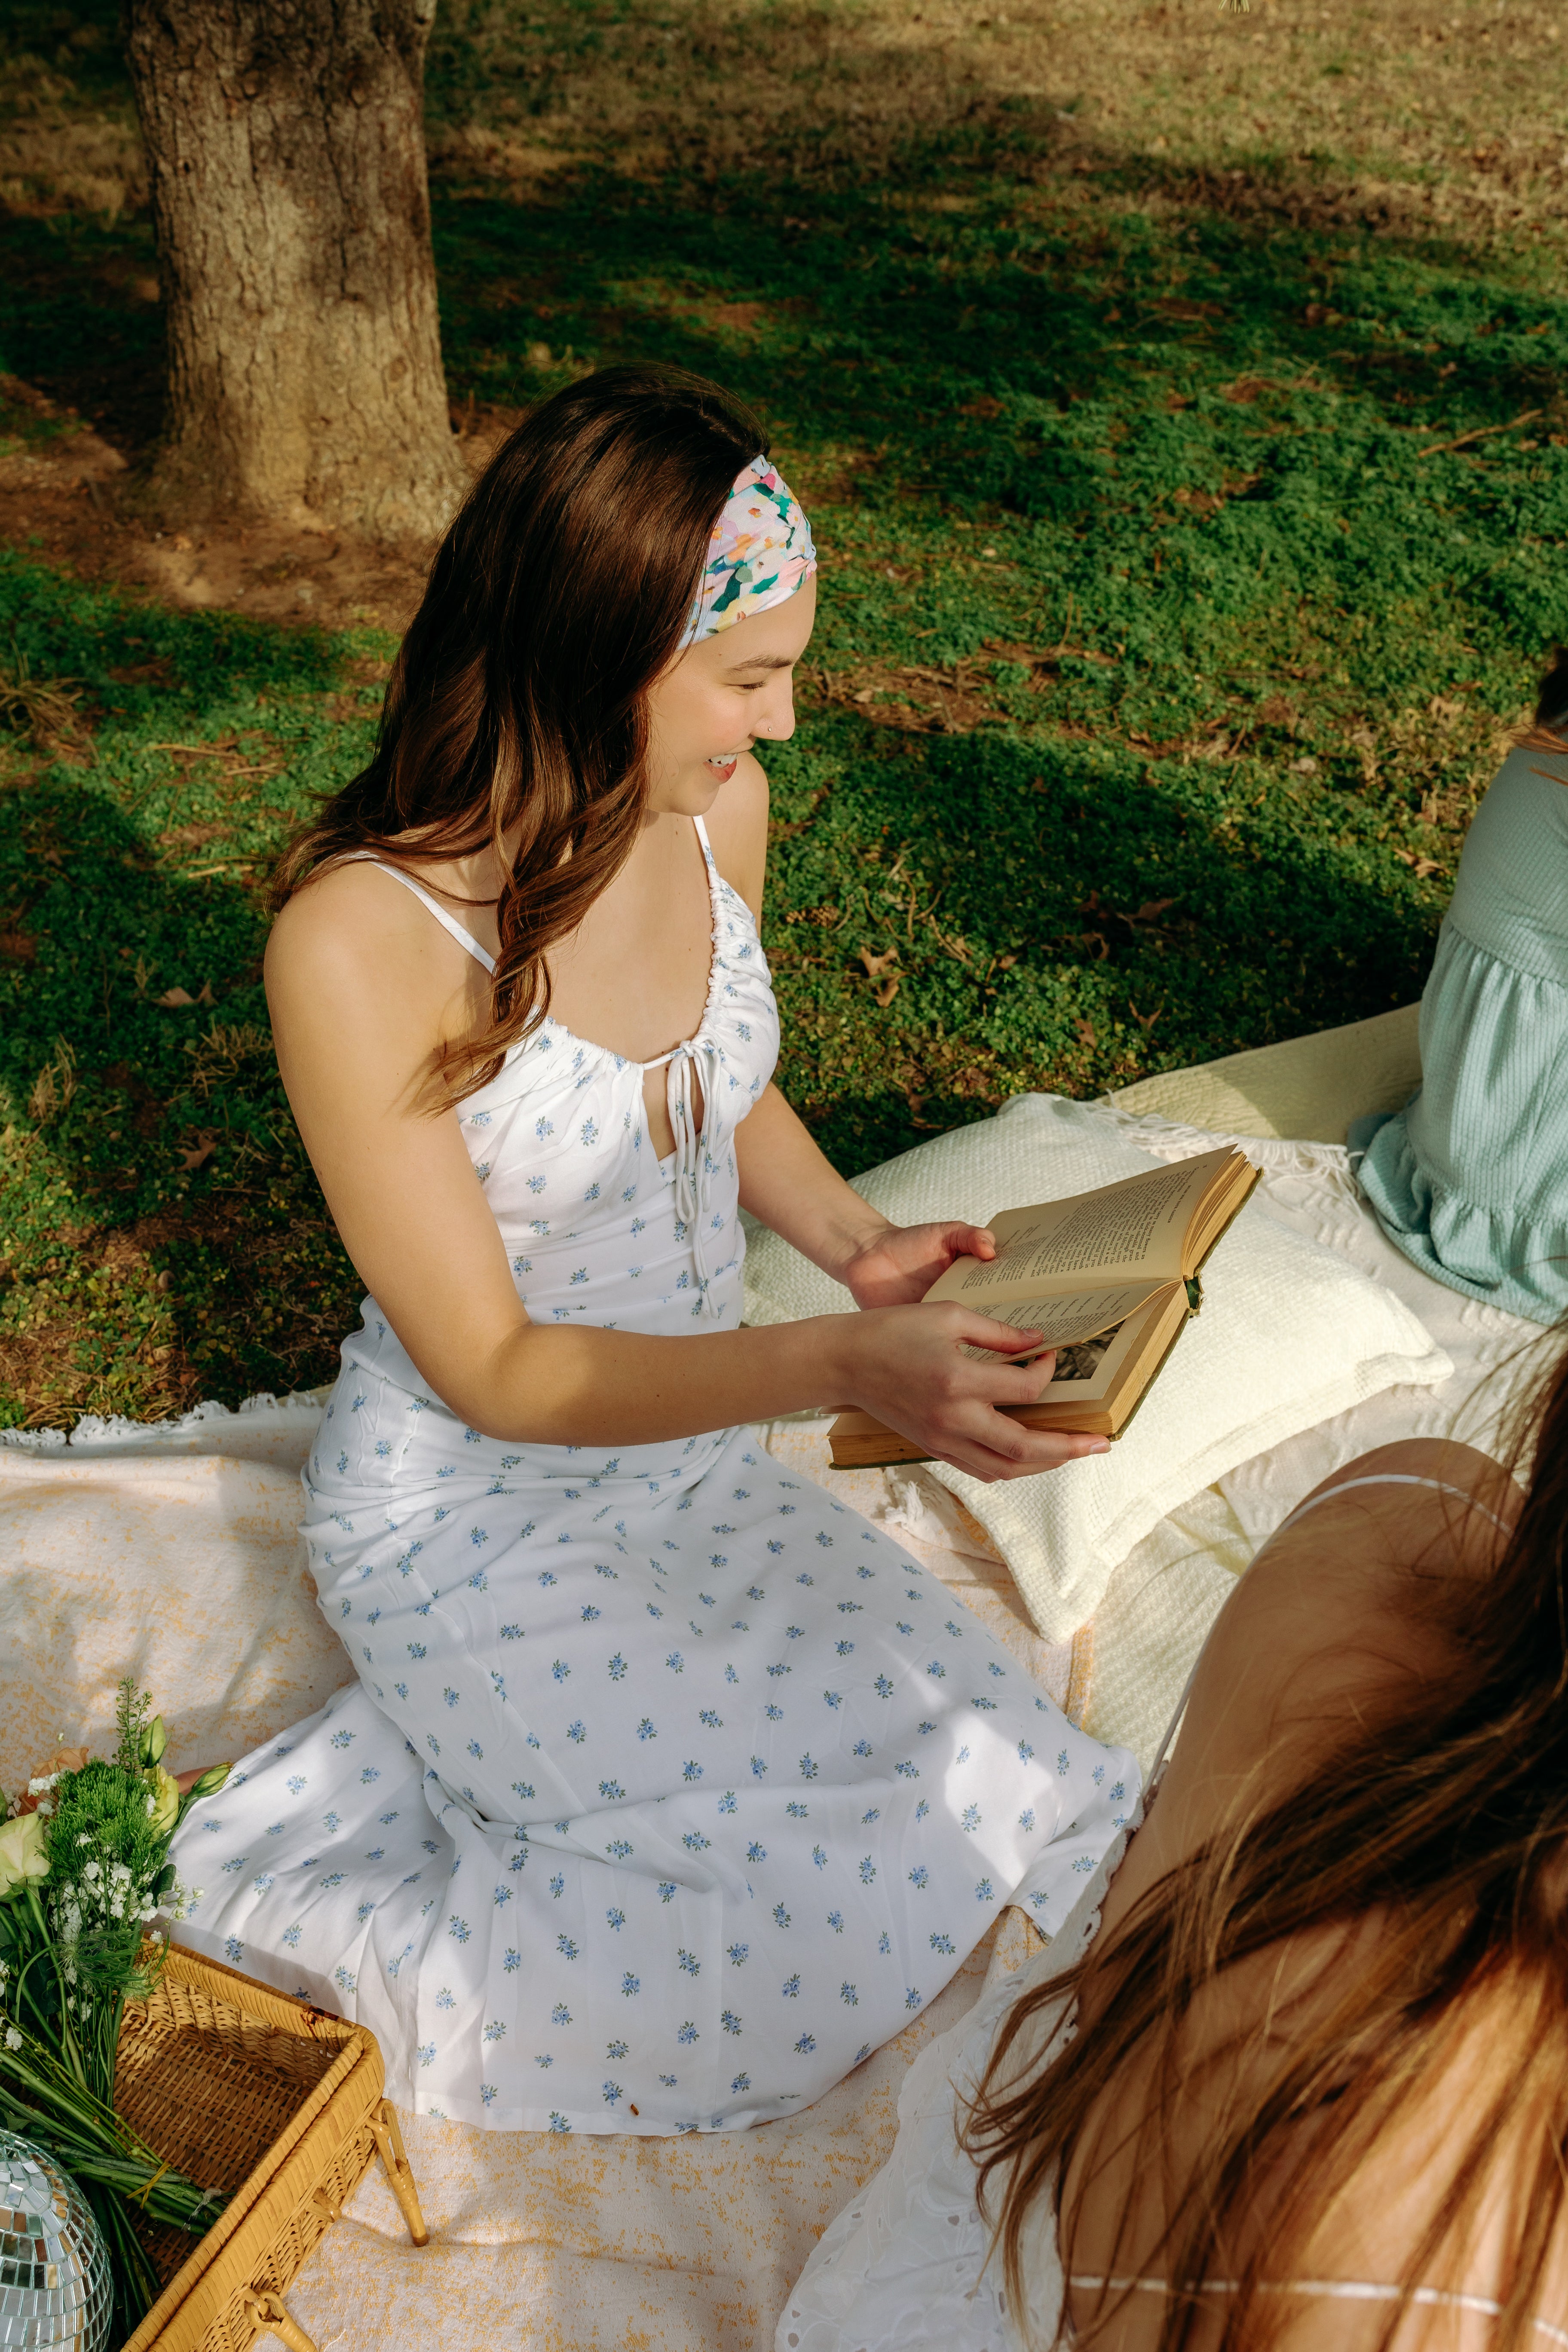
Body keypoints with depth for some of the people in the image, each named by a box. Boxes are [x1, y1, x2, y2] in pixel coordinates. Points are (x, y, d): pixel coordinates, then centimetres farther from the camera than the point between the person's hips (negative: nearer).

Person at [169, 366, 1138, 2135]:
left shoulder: (718, 808, -7)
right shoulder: (361, 940, -27)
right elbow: (492, 1369, -21)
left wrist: (857, 1245, -7)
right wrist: (834, 1365, -32)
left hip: (697, 1457, 7)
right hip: (468, 1514, -6)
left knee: (1027, 1799, 3)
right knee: (837, 1932, -12)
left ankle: (473, 1756, 12)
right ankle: (325, 1887, 7)